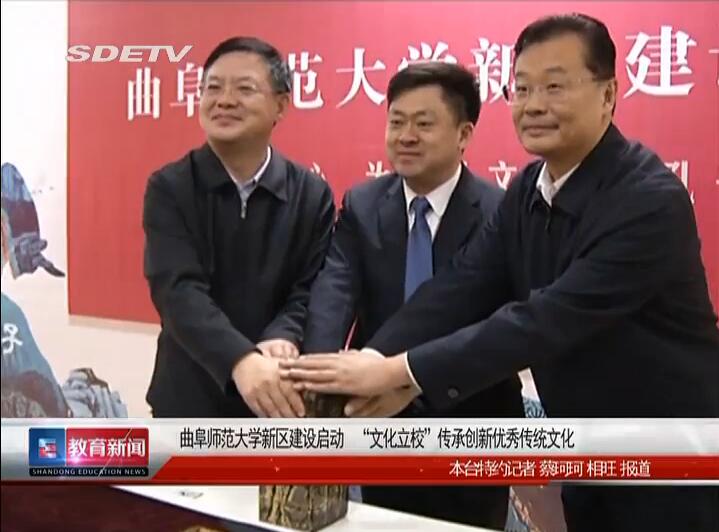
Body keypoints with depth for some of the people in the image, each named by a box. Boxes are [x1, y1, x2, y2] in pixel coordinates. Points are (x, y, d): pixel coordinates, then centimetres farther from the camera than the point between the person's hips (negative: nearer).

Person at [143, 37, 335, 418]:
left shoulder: (312, 194, -3)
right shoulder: (168, 188, -7)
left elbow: (309, 292, -5)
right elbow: (178, 290, -21)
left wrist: (281, 340, -29)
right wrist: (240, 361, -38)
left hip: (277, 405, 1)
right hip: (191, 398, -1)